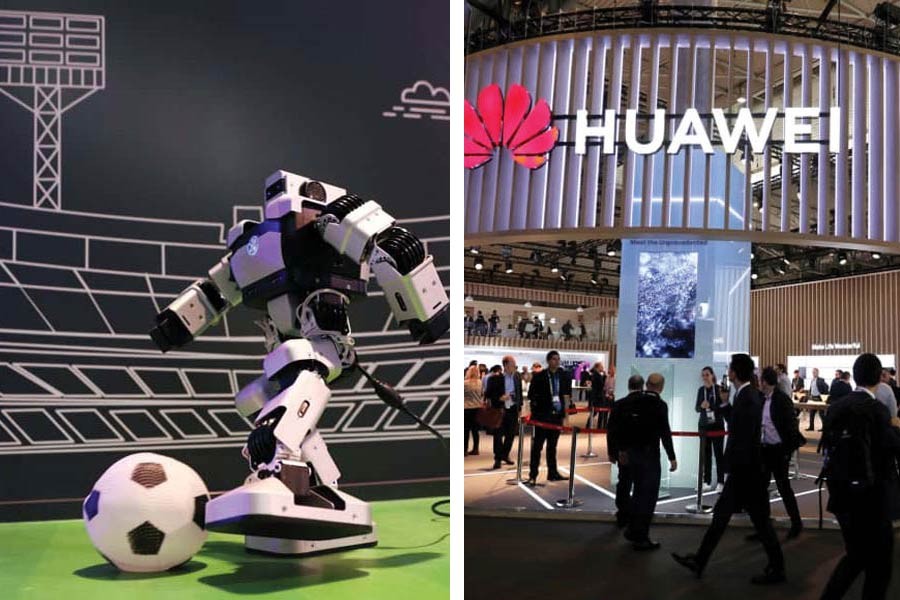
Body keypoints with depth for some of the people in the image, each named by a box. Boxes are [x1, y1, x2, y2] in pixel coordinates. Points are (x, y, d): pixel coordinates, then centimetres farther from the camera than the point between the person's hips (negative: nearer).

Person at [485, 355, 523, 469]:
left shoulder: (517, 377, 4)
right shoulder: (495, 378, -8)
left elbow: (519, 392, 12)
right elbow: (487, 394, -5)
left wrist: (520, 407, 9)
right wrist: (499, 398, -18)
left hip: (513, 409, 4)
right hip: (500, 410, -4)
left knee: (510, 434, 10)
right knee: (498, 435, -1)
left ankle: (505, 455, 28)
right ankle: (498, 459, 9)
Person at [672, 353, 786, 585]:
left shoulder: (748, 399, -23)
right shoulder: (746, 395, 7)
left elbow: (744, 441, -24)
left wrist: (736, 472, -18)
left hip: (747, 471, -10)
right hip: (742, 470, 10)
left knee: (760, 520, 4)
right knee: (721, 514, 14)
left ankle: (776, 569, 20)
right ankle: (699, 561, 22)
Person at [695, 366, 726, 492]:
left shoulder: (719, 388, -5)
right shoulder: (701, 390, 6)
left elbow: (722, 406, -10)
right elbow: (697, 408, 7)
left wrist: (710, 405, -24)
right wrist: (701, 406, -14)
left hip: (717, 425, -4)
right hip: (704, 425, 4)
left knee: (719, 453, -1)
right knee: (706, 454, 4)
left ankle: (720, 482, 2)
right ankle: (707, 482, 8)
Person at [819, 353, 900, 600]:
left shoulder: (836, 407, 3)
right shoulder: (876, 410, -17)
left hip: (842, 492, 7)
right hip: (870, 496, -7)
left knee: (856, 555, 21)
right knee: (879, 562, 10)